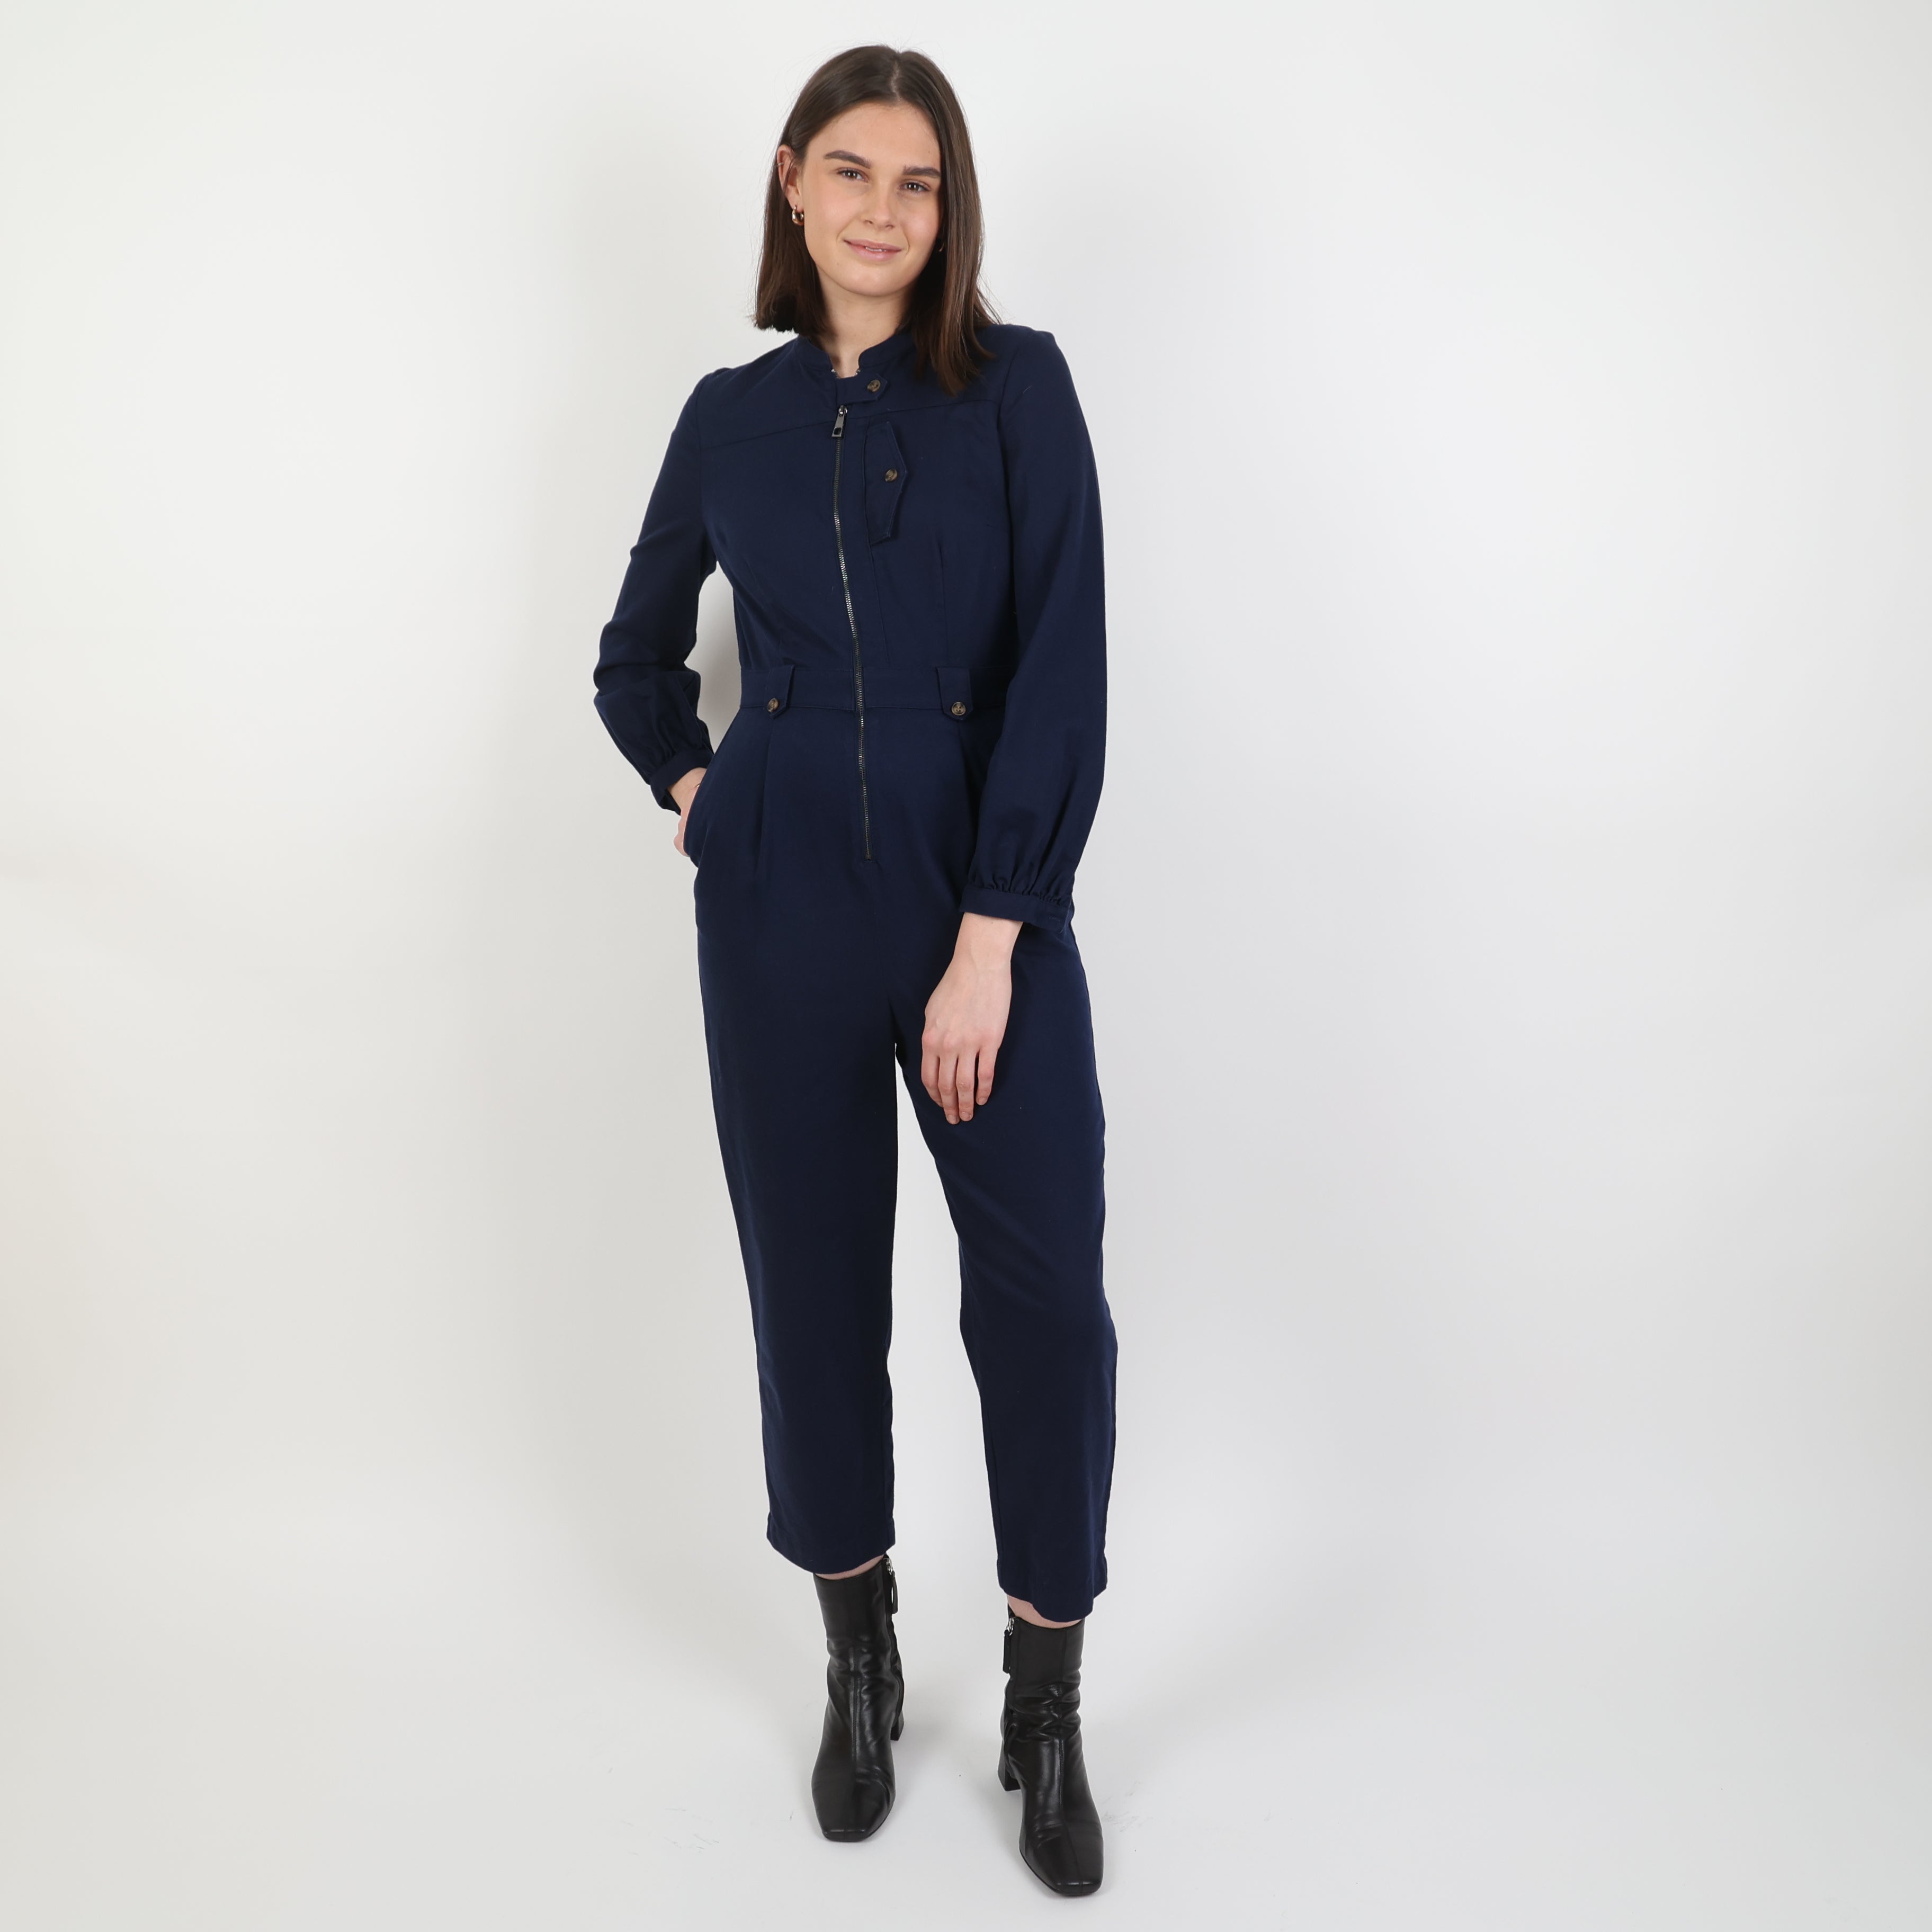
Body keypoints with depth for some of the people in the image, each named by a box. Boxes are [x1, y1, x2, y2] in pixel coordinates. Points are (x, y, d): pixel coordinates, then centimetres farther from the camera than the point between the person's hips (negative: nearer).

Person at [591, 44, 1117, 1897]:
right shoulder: (732, 414, 10)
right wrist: (693, 795, 7)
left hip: (985, 891, -2)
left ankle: (1045, 1716, 18)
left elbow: (1060, 671, -8)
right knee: (815, 1283, 9)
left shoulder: (1017, 386, 1)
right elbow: (634, 656, 24)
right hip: (781, 901, 2)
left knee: (1047, 1296, -4)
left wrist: (989, 938, -14)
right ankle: (859, 1663, 31)